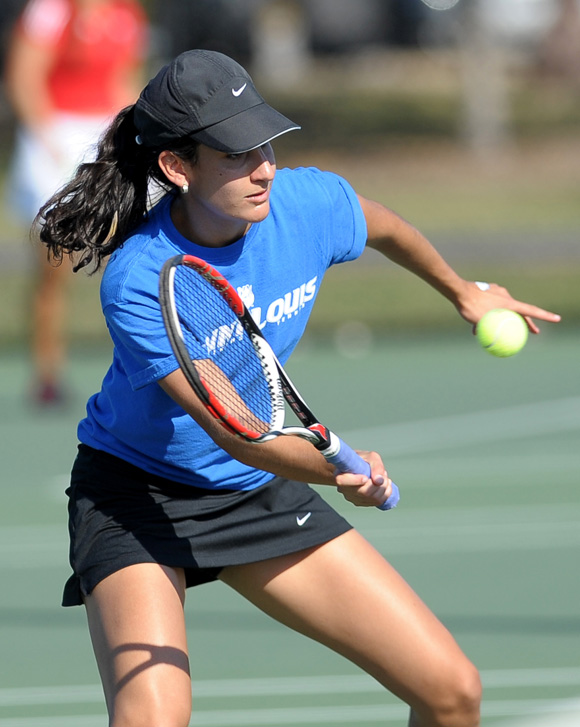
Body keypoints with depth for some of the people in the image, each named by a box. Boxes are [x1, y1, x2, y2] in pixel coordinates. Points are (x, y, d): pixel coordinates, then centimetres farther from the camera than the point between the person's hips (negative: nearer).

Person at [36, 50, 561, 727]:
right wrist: (334, 467, -52)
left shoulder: (309, 203, -15)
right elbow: (230, 428, -34)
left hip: (260, 492, 5)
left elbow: (381, 226, 11)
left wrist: (463, 291, 28)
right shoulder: (137, 283, -29)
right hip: (137, 493, -5)